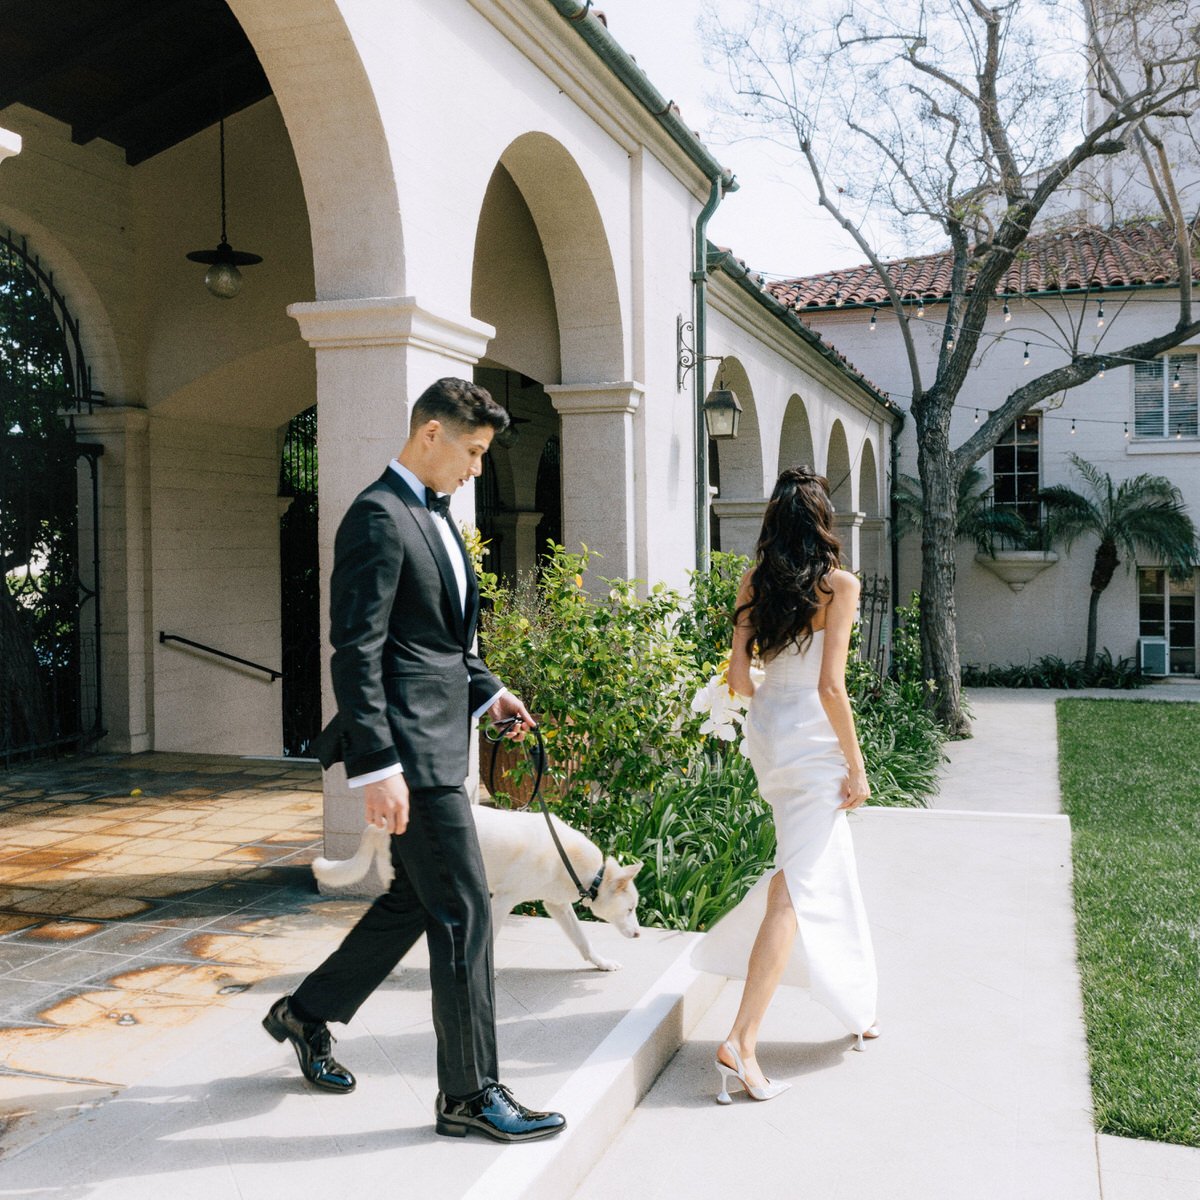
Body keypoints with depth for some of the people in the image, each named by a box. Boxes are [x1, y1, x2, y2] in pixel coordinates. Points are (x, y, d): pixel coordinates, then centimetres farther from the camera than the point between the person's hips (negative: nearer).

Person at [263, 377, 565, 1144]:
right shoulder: (379, 516, -14)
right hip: (410, 748, -10)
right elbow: (356, 650, -20)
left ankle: (307, 1013, 36)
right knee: (463, 913, -3)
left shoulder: (434, 514, 17)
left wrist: (486, 691, 11)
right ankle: (470, 1094, 11)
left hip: (440, 740, 10)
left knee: (417, 899, 19)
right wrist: (378, 767, -23)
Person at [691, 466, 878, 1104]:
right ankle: (742, 1040, -9)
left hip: (765, 733, 7)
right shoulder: (838, 584, -13)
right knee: (796, 893, -5)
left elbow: (739, 675, 4)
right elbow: (830, 686, -18)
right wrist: (856, 765, -10)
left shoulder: (754, 581, 3)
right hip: (812, 742, -7)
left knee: (824, 861, 26)